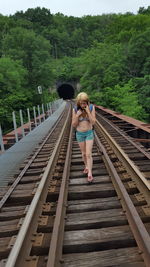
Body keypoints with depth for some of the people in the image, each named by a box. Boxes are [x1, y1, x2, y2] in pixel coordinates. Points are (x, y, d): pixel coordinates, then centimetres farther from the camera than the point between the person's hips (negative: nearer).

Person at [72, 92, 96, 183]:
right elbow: (74, 125, -10)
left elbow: (93, 122, -17)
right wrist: (77, 115, -26)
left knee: (89, 154, -7)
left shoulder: (91, 107, -14)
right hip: (80, 134, 2)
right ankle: (87, 166, 41)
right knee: (84, 153, 15)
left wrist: (88, 112, -29)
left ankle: (90, 174, 1)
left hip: (89, 133, -1)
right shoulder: (75, 109, -12)